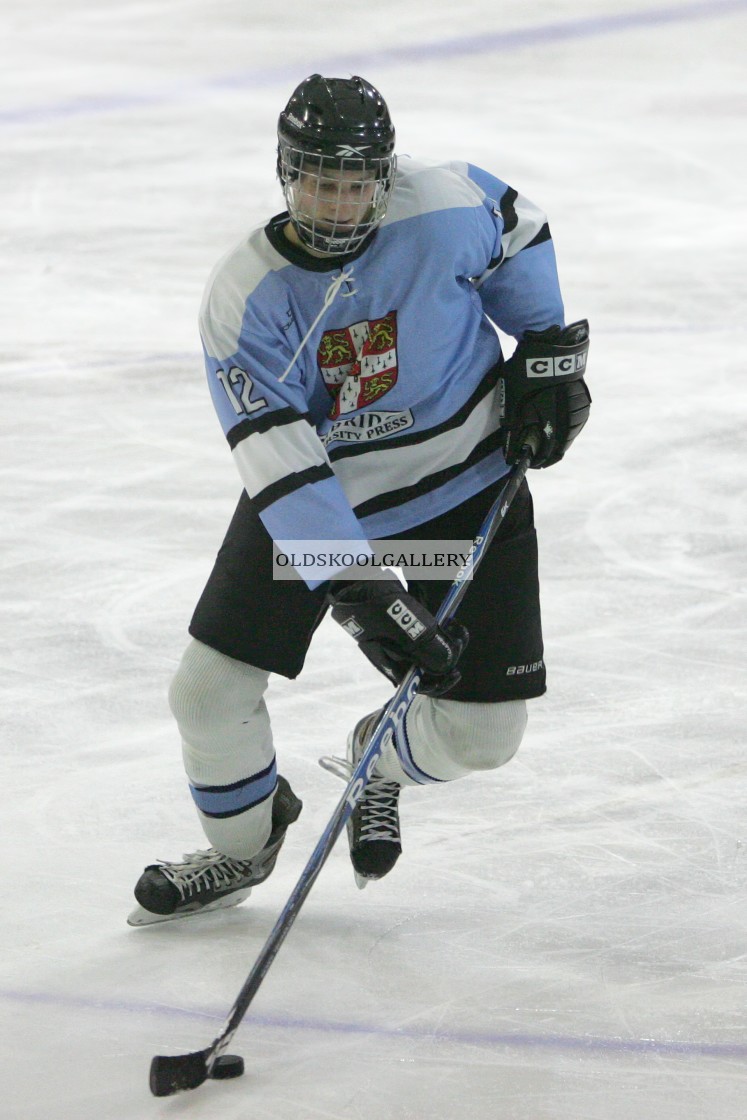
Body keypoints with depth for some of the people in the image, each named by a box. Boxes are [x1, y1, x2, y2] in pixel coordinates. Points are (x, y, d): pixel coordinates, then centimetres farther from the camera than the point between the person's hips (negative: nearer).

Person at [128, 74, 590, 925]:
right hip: (311, 494, 0)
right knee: (210, 691, -3)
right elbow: (282, 468, -29)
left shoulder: (446, 210, -23)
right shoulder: (243, 298, -24)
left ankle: (382, 762, 32)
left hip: (465, 483, 0)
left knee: (481, 733, -4)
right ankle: (243, 846, 28)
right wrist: (359, 596, -37)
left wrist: (549, 349, 2)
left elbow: (517, 230, 4)